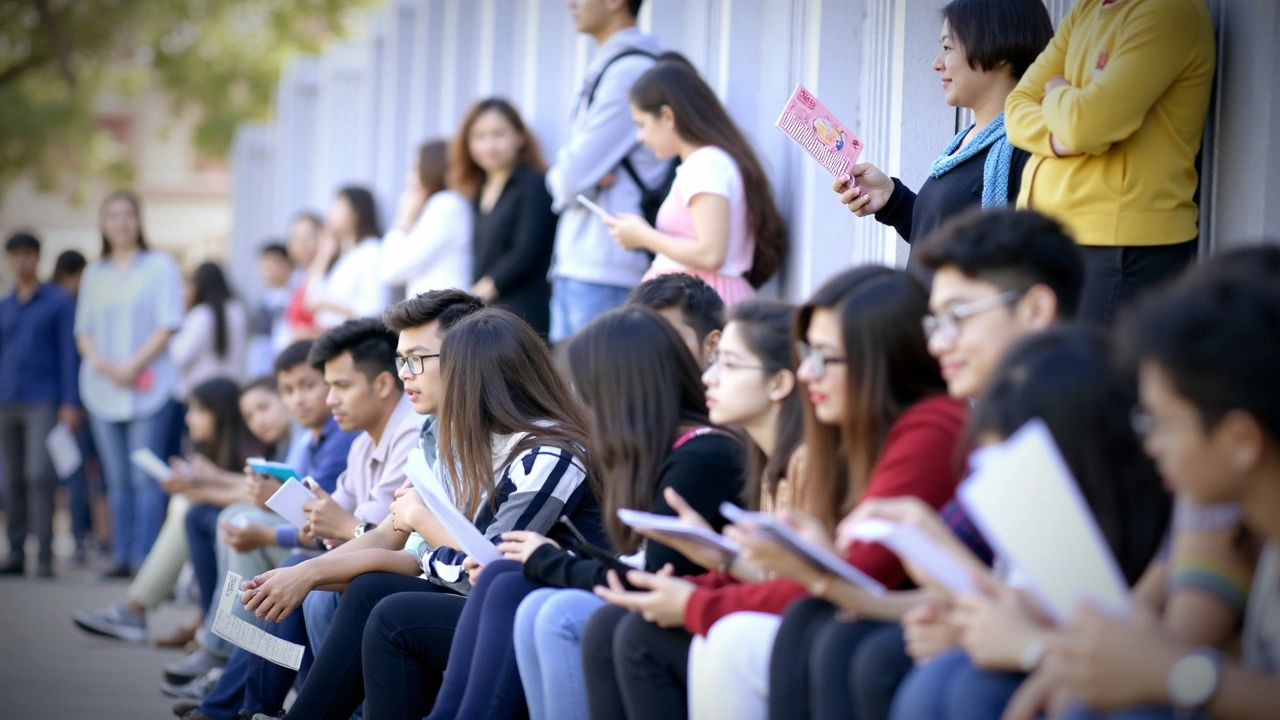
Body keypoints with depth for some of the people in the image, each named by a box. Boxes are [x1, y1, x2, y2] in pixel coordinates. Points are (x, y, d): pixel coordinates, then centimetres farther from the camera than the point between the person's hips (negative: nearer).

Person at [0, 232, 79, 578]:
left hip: (43, 402, -5)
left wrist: (70, 403, -8)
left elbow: (69, 354, -1)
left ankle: (44, 557, -13)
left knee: (39, 474, -14)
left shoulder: (58, 302, 3)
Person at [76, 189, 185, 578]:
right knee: (117, 479, 5)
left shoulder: (159, 266, 3)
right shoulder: (94, 274, 17)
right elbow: (83, 330, 15)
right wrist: (100, 362, -6)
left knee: (146, 478, -9)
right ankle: (121, 556, 7)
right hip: (103, 389, 4)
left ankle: (145, 557, -10)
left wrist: (133, 365, -13)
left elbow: (168, 324, -5)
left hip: (148, 389, -4)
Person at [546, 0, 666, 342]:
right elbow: (566, 176, 18)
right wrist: (565, 180, -4)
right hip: (573, 263, 10)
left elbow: (575, 172, -16)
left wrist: (562, 180, 6)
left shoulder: (630, 70, -12)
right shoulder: (603, 67, 19)